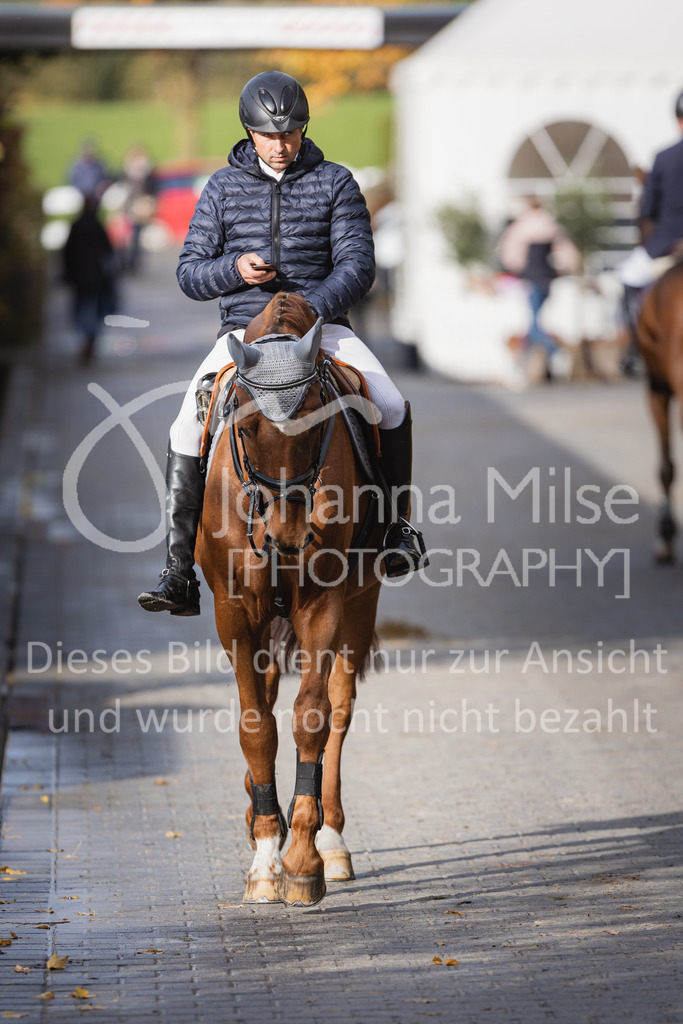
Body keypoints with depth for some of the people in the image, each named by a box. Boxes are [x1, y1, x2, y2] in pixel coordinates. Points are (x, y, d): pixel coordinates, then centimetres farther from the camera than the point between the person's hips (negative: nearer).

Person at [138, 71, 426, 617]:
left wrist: (312, 310, -21)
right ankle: (179, 573, -15)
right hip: (244, 329, 1)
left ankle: (398, 525, -3)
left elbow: (357, 265, -4)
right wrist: (233, 268, -15)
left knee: (391, 407, -25)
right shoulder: (224, 187, 8)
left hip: (323, 326, -1)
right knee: (188, 430, -21)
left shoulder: (334, 183, 4)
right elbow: (190, 272, 8)